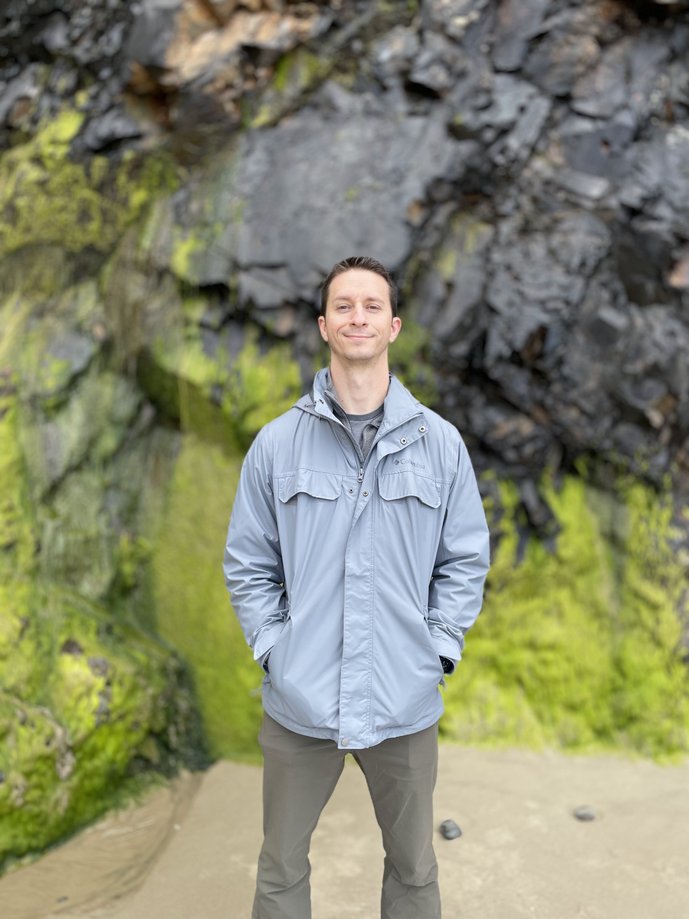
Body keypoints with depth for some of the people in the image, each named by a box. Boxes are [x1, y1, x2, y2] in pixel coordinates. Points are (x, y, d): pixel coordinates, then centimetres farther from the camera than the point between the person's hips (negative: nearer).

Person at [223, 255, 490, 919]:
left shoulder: (440, 443, 0)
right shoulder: (277, 443, -1)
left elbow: (466, 560, 4)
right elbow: (247, 564, 4)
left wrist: (437, 650, -2)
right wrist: (275, 649, -4)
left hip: (406, 704, 1)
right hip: (298, 700, 0)